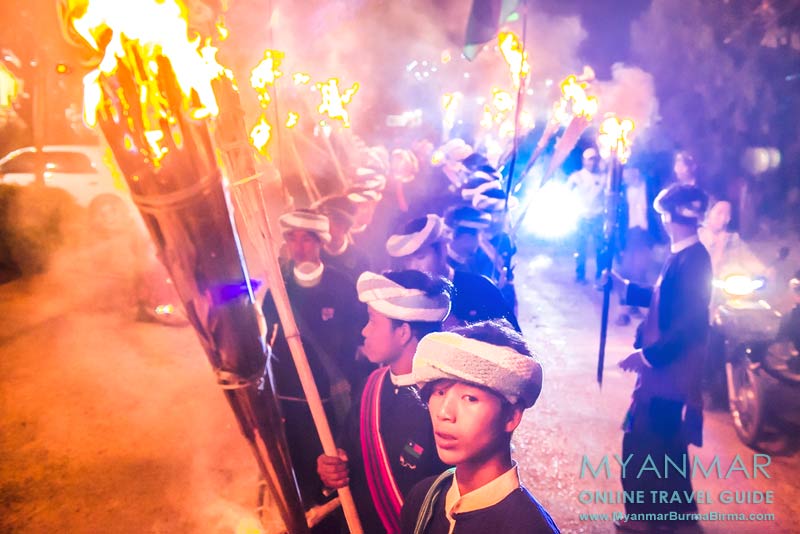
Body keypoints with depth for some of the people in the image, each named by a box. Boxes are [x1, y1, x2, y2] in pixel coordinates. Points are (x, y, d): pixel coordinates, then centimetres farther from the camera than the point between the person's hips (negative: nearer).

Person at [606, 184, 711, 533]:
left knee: (643, 441, 2)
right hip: (667, 366, 10)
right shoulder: (683, 255, 7)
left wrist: (648, 355, -23)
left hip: (669, 368, -10)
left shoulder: (692, 259, -23)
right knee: (666, 440, 22)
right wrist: (623, 286, 20)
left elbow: (690, 323, -27)